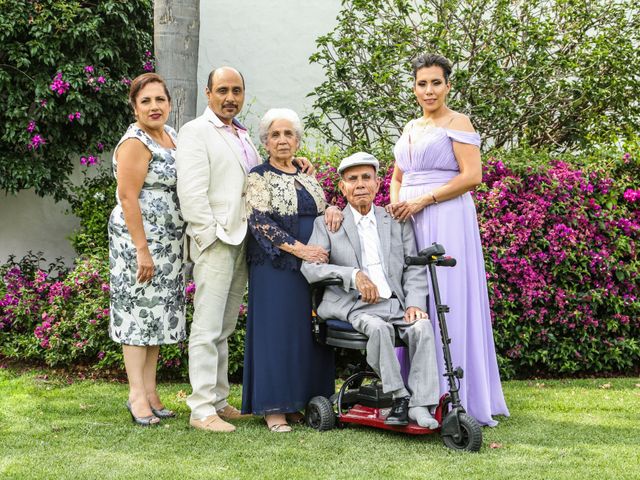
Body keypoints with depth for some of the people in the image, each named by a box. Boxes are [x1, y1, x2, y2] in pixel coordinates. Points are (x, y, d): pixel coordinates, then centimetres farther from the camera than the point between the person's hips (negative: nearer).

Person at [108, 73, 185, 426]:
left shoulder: (171, 135, 12)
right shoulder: (135, 143, -14)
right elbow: (128, 198, -19)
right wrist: (142, 249, -22)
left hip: (168, 241, 8)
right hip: (139, 240, -8)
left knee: (158, 312, 10)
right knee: (139, 310, -3)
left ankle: (150, 391, 17)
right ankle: (137, 395, 3)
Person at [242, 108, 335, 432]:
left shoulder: (307, 177, 16)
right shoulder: (259, 177, -1)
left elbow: (322, 212, 20)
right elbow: (259, 220, -13)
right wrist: (297, 248, -21)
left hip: (314, 264, 6)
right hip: (276, 266, -6)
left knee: (310, 330, 5)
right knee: (277, 330, -5)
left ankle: (300, 400, 14)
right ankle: (274, 407, 2)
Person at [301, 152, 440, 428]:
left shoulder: (397, 221, 17)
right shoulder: (327, 224, 9)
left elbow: (414, 268, 13)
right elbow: (309, 266, -6)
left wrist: (415, 303, -6)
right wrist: (354, 275, -19)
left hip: (396, 303, 3)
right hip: (353, 306, -2)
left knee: (422, 326, -27)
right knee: (379, 328, -34)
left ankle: (421, 406, -28)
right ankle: (399, 398, -23)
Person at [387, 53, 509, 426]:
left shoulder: (457, 123, -2)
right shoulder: (411, 128, 19)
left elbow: (472, 176, -12)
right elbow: (398, 176, 25)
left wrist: (422, 200, -15)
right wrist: (396, 201, 3)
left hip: (446, 221, -7)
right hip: (411, 225, 7)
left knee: (446, 304, -6)